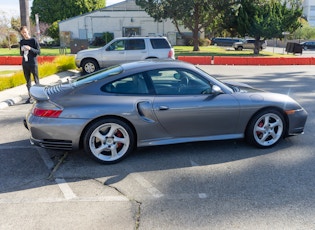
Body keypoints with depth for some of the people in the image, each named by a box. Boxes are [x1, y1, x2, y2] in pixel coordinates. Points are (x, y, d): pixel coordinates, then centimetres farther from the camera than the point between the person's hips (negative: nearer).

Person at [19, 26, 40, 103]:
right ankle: (30, 97, 14)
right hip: (25, 64, 5)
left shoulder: (33, 40, -3)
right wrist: (22, 50, -7)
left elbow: (38, 51, -6)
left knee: (36, 81, -2)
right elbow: (21, 54, 16)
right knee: (28, 81, 8)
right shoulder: (21, 41, 11)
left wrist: (30, 48, -20)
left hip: (33, 63, -5)